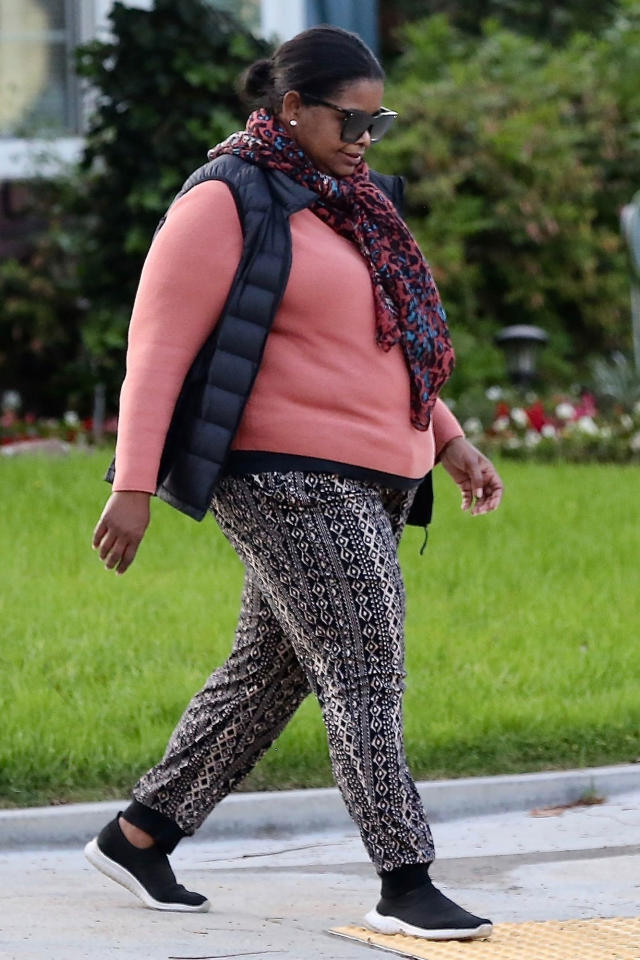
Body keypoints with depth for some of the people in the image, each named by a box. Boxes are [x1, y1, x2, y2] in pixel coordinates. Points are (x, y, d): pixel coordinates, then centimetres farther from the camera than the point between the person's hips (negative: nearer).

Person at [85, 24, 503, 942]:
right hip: (288, 480, -9)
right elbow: (159, 345, -11)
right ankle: (405, 884, -8)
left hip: (365, 484, 9)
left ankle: (138, 835, 23)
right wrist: (133, 486, -17)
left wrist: (450, 441, 16)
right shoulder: (229, 203, -8)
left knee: (268, 673, 13)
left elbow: (389, 346, 27)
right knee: (364, 673, -11)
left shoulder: (349, 204, 18)